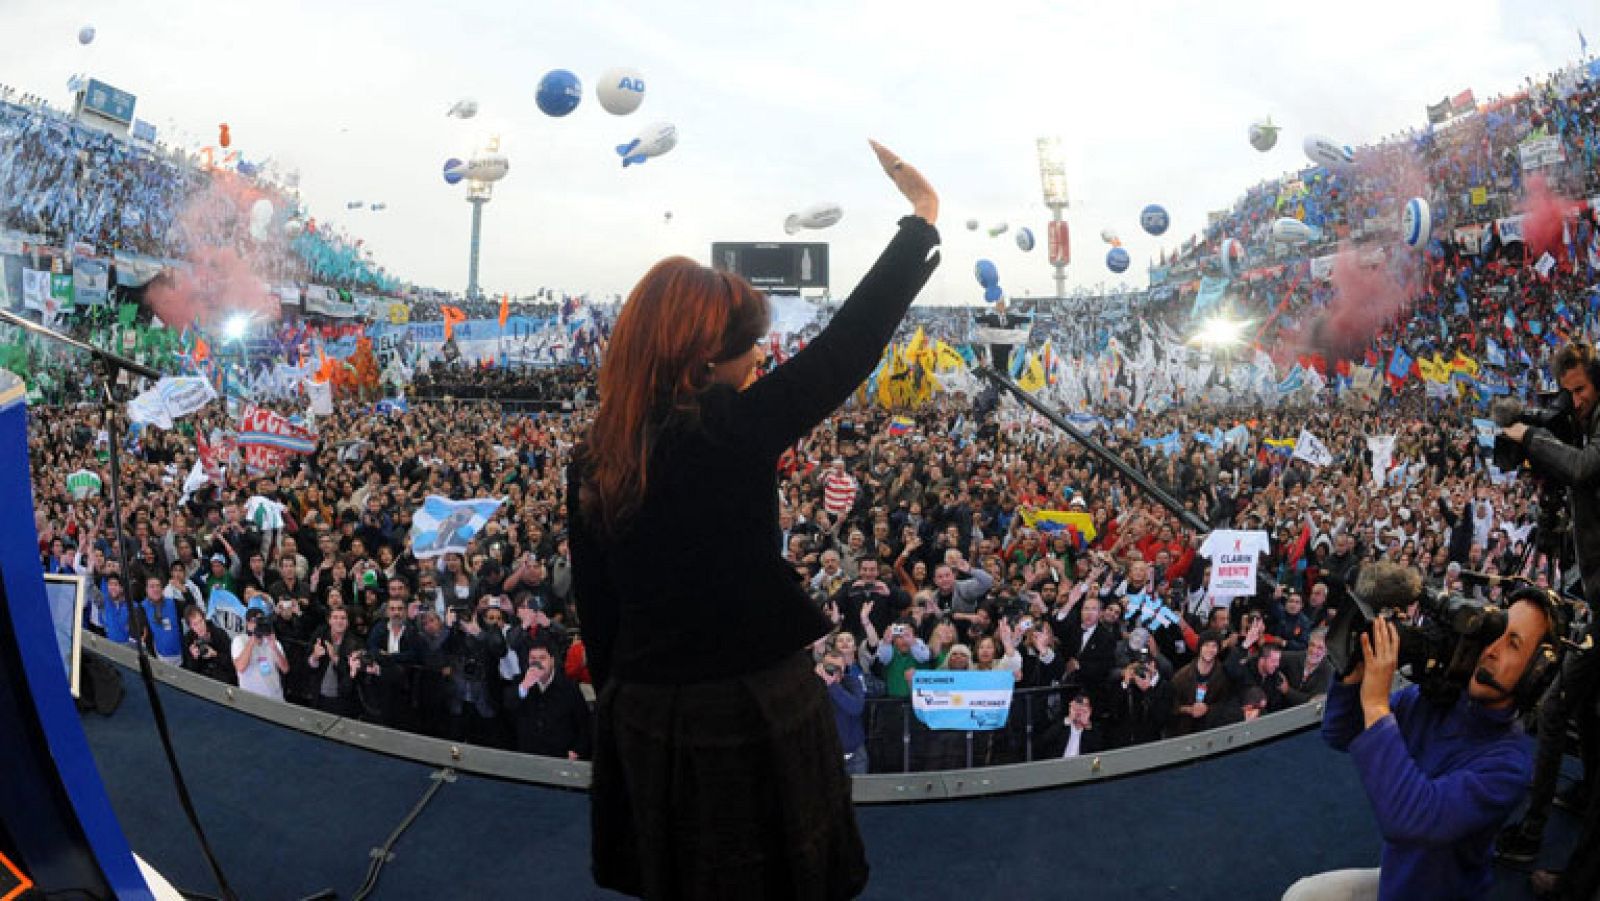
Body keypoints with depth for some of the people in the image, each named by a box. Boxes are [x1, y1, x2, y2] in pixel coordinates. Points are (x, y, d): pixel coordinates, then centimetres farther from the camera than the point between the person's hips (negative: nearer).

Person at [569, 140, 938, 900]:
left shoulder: (593, 459, -2)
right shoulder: (730, 432, -21)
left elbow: (595, 607, 6)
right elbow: (849, 344, -18)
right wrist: (922, 218, -8)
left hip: (647, 719, 6)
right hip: (751, 714, -6)